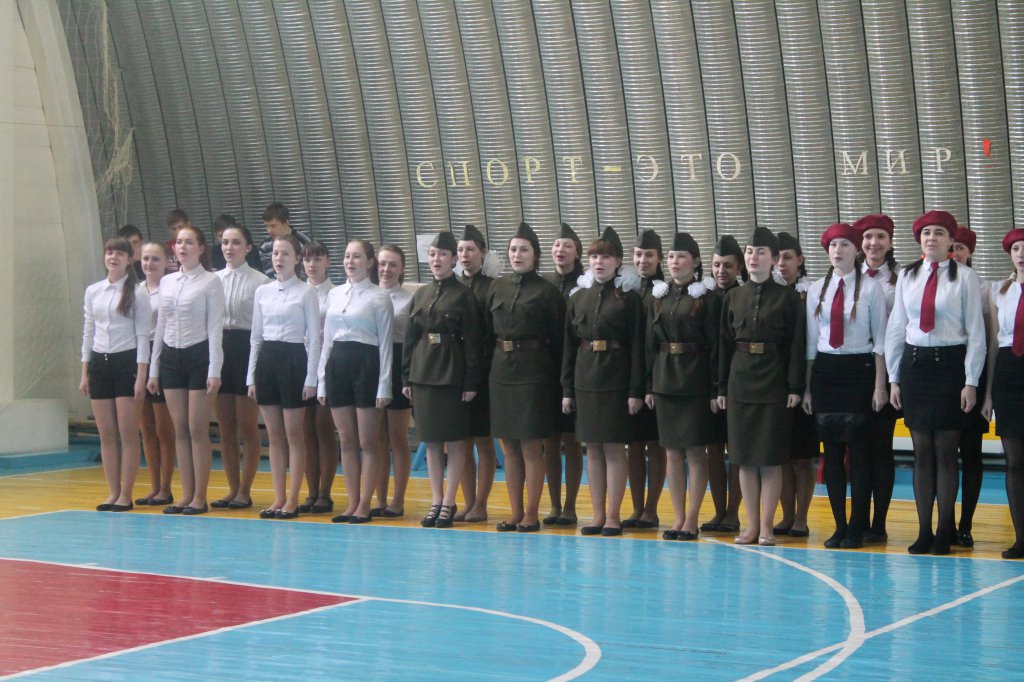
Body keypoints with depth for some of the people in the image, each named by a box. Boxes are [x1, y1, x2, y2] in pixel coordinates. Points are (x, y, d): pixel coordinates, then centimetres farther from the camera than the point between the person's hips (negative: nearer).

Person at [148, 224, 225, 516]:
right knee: (180, 431, 6)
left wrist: (215, 371, -14)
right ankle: (186, 495, 10)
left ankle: (200, 497, 2)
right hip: (171, 357, 5)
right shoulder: (166, 282, 11)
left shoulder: (211, 282, -4)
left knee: (198, 431, -4)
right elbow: (161, 326, 15)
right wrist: (153, 369, 12)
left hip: (199, 355, -5)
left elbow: (215, 327, -8)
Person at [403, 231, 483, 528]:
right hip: (423, 375, 5)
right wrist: (406, 377, 7)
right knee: (431, 441, 8)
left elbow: (473, 341, -6)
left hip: (452, 375, -5)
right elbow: (410, 338, 12)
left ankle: (448, 503, 5)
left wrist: (471, 381, -11)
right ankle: (436, 501, 14)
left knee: (455, 441, 0)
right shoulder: (420, 295, 11)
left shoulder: (464, 295, -3)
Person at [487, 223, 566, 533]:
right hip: (501, 371, 5)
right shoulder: (497, 288, 10)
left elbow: (557, 339, -3)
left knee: (531, 446, -2)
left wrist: (559, 380, -6)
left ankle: (531, 514, 5)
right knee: (510, 446, 8)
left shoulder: (547, 292, -3)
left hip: (534, 373, -5)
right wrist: (489, 365, 4)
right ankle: (515, 513, 15)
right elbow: (488, 332, 12)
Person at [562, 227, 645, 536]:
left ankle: (613, 516, 4)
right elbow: (569, 345, 10)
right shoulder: (579, 298, 9)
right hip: (586, 380, 4)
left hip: (616, 380, -4)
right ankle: (598, 515, 12)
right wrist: (567, 389, 6)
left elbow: (637, 346, -6)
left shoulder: (629, 298, -3)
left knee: (614, 448, -2)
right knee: (593, 449, 7)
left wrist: (635, 391, -11)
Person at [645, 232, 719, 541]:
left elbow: (715, 345, -6)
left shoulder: (707, 297, -4)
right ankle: (679, 518, 12)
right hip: (665, 380, 5)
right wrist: (649, 385, 6)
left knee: (695, 451, -1)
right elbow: (650, 343, 11)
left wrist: (715, 389, -10)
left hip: (695, 381, -5)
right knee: (673, 452, 7)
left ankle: (691, 520, 5)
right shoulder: (657, 297, 10)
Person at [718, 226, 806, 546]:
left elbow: (796, 345, -4)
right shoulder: (733, 297, 8)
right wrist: (722, 388, 6)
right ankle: (752, 525, 12)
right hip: (740, 383, 4)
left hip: (774, 383, -4)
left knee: (771, 457, -2)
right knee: (744, 457, 5)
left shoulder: (788, 297, -2)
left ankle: (767, 526, 5)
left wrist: (795, 387, -10)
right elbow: (724, 343, 9)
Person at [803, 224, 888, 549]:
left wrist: (880, 385, -6)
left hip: (859, 370, -4)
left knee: (859, 450, -2)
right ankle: (839, 526, 12)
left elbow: (881, 340, -1)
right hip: (825, 372, 4)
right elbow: (811, 341, 12)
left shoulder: (870, 288, -2)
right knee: (831, 451, 5)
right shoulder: (817, 290, 9)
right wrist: (807, 387, 9)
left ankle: (857, 528, 5)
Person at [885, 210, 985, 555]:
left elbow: (976, 332, -3)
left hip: (950, 363, -3)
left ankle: (945, 529, 11)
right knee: (921, 451, 6)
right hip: (914, 364, 3)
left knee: (945, 451, 1)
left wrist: (971, 381, -7)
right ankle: (924, 531, 11)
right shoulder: (907, 277, 8)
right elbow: (896, 328, 10)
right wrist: (894, 378, 7)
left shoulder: (965, 277, -3)